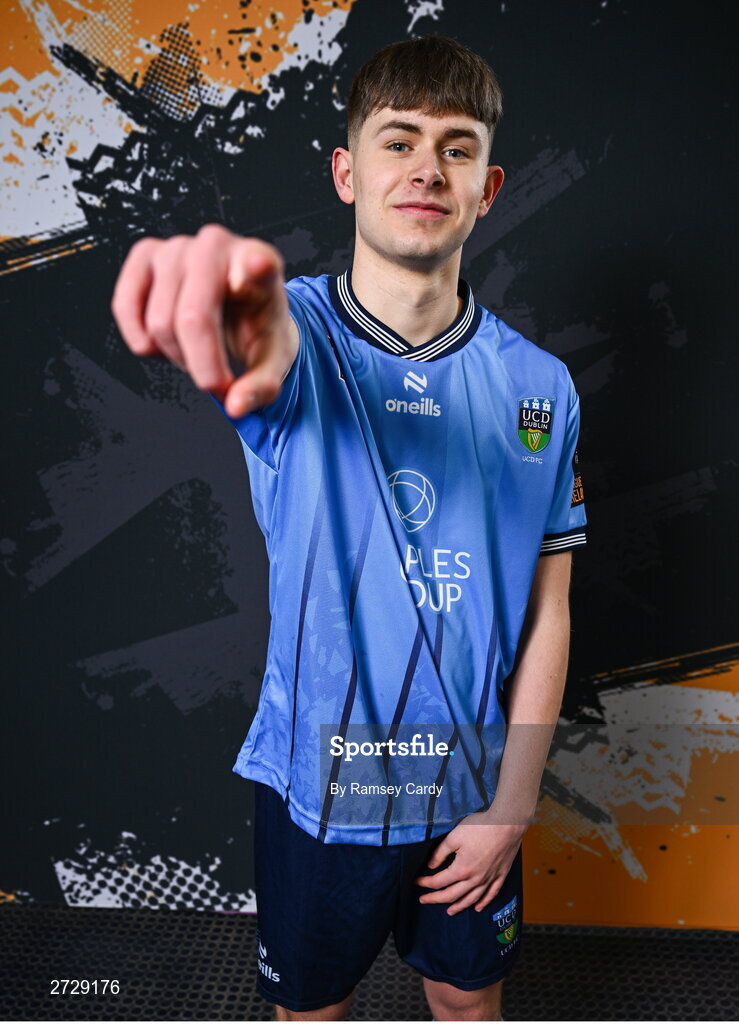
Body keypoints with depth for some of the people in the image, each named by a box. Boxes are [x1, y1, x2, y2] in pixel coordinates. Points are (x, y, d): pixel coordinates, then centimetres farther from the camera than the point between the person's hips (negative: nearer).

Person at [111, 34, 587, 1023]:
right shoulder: (303, 333, -11)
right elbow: (274, 343, -38)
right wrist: (243, 325, -63)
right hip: (318, 778, -1)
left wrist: (511, 810, -5)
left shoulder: (539, 385, -5)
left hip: (470, 785, 2)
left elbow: (546, 614, -3)